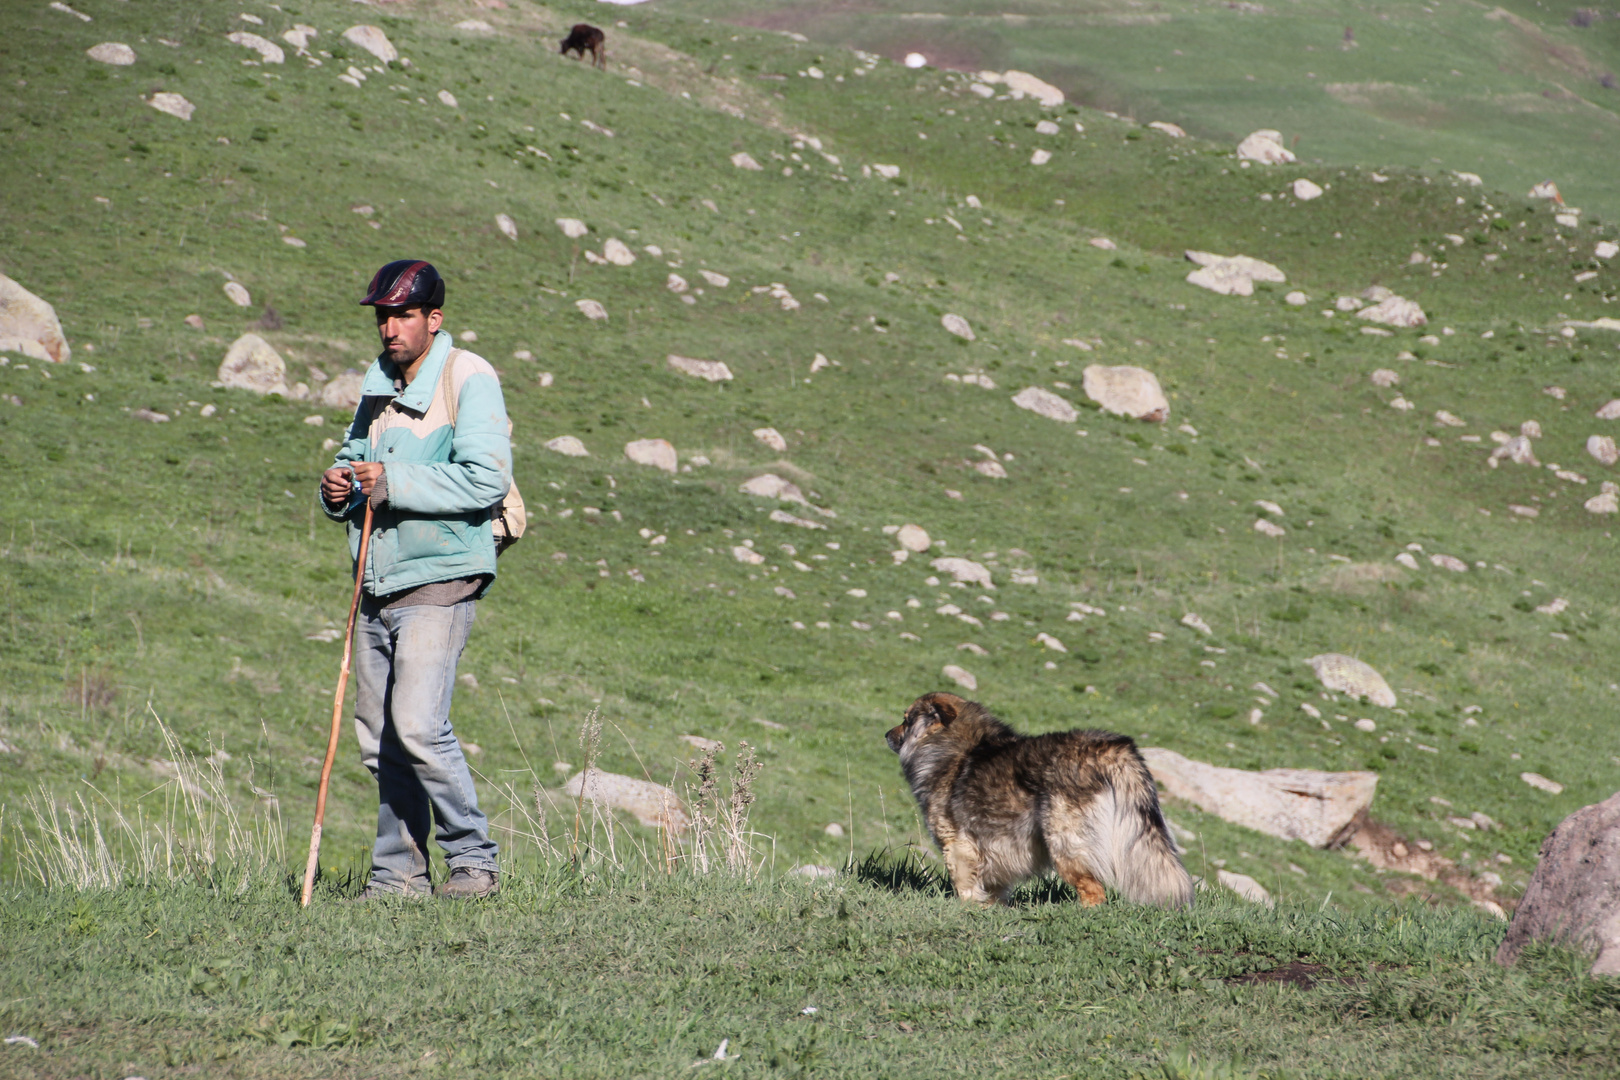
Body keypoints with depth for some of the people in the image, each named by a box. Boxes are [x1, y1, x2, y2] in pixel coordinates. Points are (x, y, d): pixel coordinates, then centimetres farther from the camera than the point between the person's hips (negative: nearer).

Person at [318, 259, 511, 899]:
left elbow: (488, 479, -19)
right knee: (379, 738, 7)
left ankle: (474, 860, -5)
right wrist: (339, 489, 3)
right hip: (377, 587, 8)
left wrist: (395, 483, -21)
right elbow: (356, 455, 27)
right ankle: (399, 875, 15)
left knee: (418, 725, -18)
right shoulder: (379, 383, 16)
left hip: (439, 581, -8)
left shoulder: (468, 379, -8)